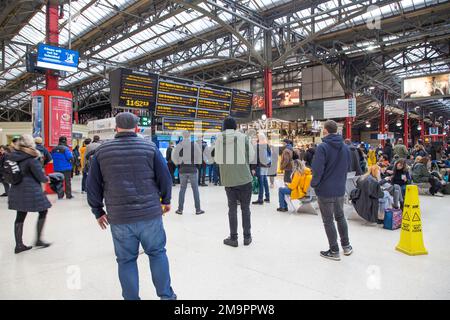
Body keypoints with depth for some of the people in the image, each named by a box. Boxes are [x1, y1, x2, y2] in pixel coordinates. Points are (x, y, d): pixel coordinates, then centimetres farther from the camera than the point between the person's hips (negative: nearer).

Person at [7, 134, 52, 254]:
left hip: (17, 190, 7)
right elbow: (40, 176, -13)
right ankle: (38, 240, 10)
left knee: (20, 217, 11)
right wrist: (46, 179, 5)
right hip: (31, 190, -7)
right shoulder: (31, 158, -15)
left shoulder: (12, 156, 7)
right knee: (43, 211, 7)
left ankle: (19, 245, 16)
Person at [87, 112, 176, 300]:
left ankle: (131, 298, 25)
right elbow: (165, 178, 0)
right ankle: (166, 295, 23)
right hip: (150, 214, 0)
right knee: (157, 253, 16)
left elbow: (93, 186, 6)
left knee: (126, 260, 14)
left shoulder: (102, 151, 2)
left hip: (119, 218, 1)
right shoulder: (150, 147, -2)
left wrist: (98, 211, 18)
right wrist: (165, 200, 16)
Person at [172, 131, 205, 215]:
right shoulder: (195, 145, -7)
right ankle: (198, 209, 9)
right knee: (195, 189, 5)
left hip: (182, 170, 2)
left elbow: (174, 157, -1)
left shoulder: (179, 145, -3)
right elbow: (199, 156, -4)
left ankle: (180, 209, 14)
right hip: (192, 169, -1)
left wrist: (178, 164, 14)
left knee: (182, 189, 11)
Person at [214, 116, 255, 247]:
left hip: (227, 179, 1)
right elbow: (252, 157, -1)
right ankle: (247, 237, 19)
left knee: (232, 208, 12)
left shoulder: (219, 138, -3)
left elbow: (217, 159, 0)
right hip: (244, 178, -1)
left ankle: (233, 238, 16)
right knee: (245, 208, 12)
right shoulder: (243, 137, -6)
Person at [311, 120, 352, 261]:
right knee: (340, 217, 22)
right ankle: (346, 246, 32)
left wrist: (314, 184, -6)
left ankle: (334, 251, 15)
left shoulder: (322, 147, -18)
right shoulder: (345, 147, 4)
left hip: (325, 191, -6)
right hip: (340, 189, 6)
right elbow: (348, 167, 10)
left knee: (328, 221, 6)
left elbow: (317, 170, -21)